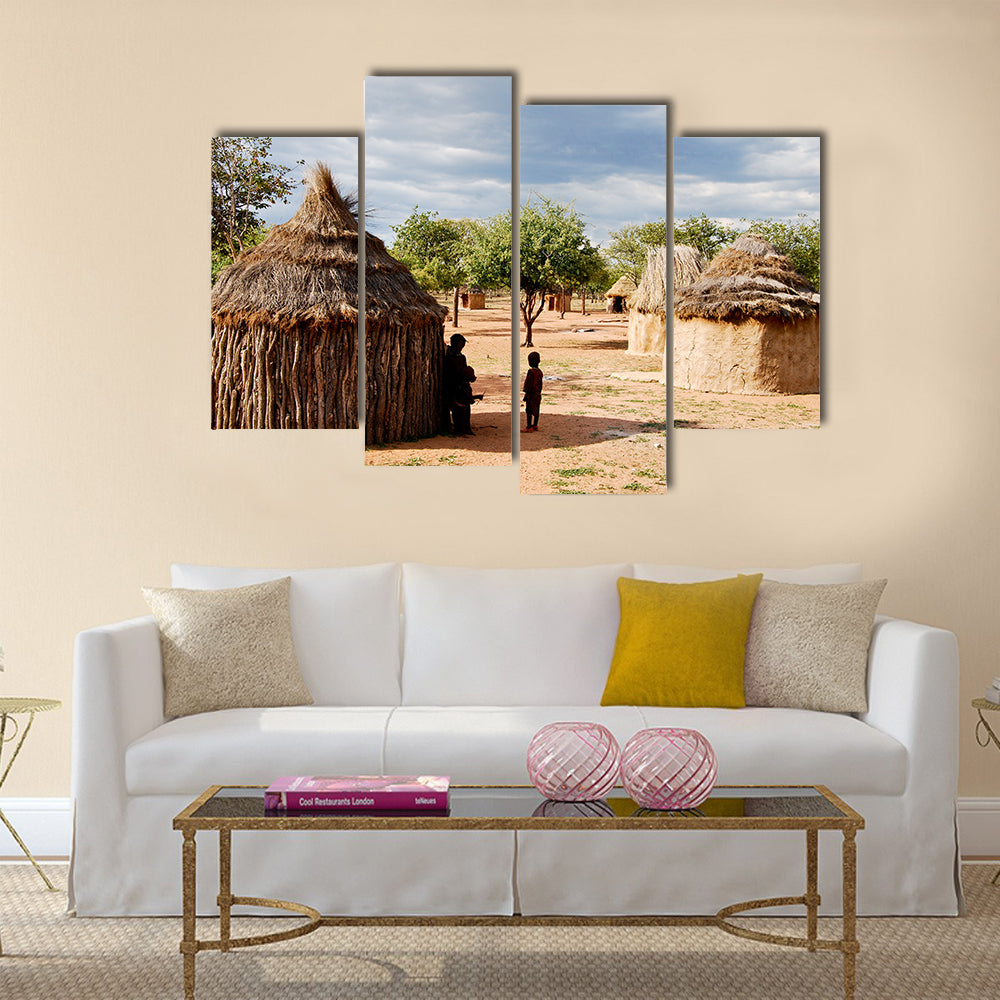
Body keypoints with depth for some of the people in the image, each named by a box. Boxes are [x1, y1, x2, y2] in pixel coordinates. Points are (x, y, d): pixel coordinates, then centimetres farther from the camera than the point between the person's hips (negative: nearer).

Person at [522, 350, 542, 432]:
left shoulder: (531, 371, -18)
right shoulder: (539, 371, 9)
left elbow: (529, 384, -19)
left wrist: (527, 394, -14)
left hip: (531, 394, -9)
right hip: (538, 394, 9)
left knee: (529, 411, -4)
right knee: (536, 410, 12)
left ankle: (529, 426, -4)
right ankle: (535, 425, 19)